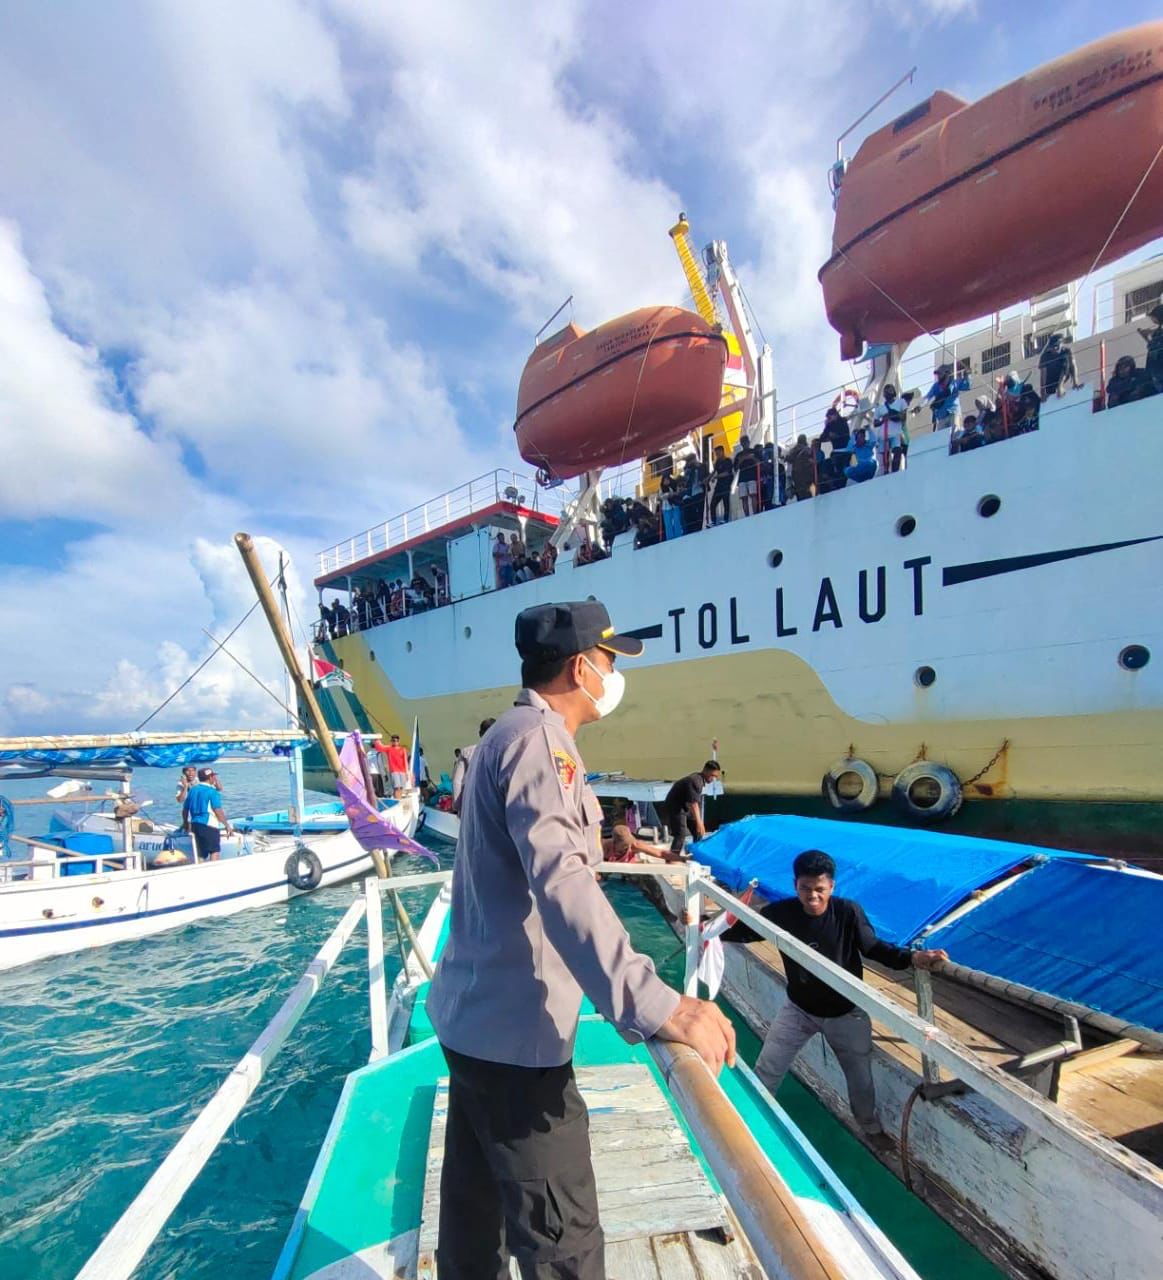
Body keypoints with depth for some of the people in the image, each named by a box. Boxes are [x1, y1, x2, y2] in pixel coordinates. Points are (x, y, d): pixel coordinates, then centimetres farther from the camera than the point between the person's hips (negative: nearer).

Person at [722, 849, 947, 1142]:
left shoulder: (849, 912, -26)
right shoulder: (781, 912, -23)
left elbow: (873, 948, -14)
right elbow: (744, 931, -10)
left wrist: (912, 958, -30)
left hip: (846, 1013, 0)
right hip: (798, 1009, 1)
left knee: (861, 1077, 21)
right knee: (766, 1070, 11)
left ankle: (871, 1127, 53)